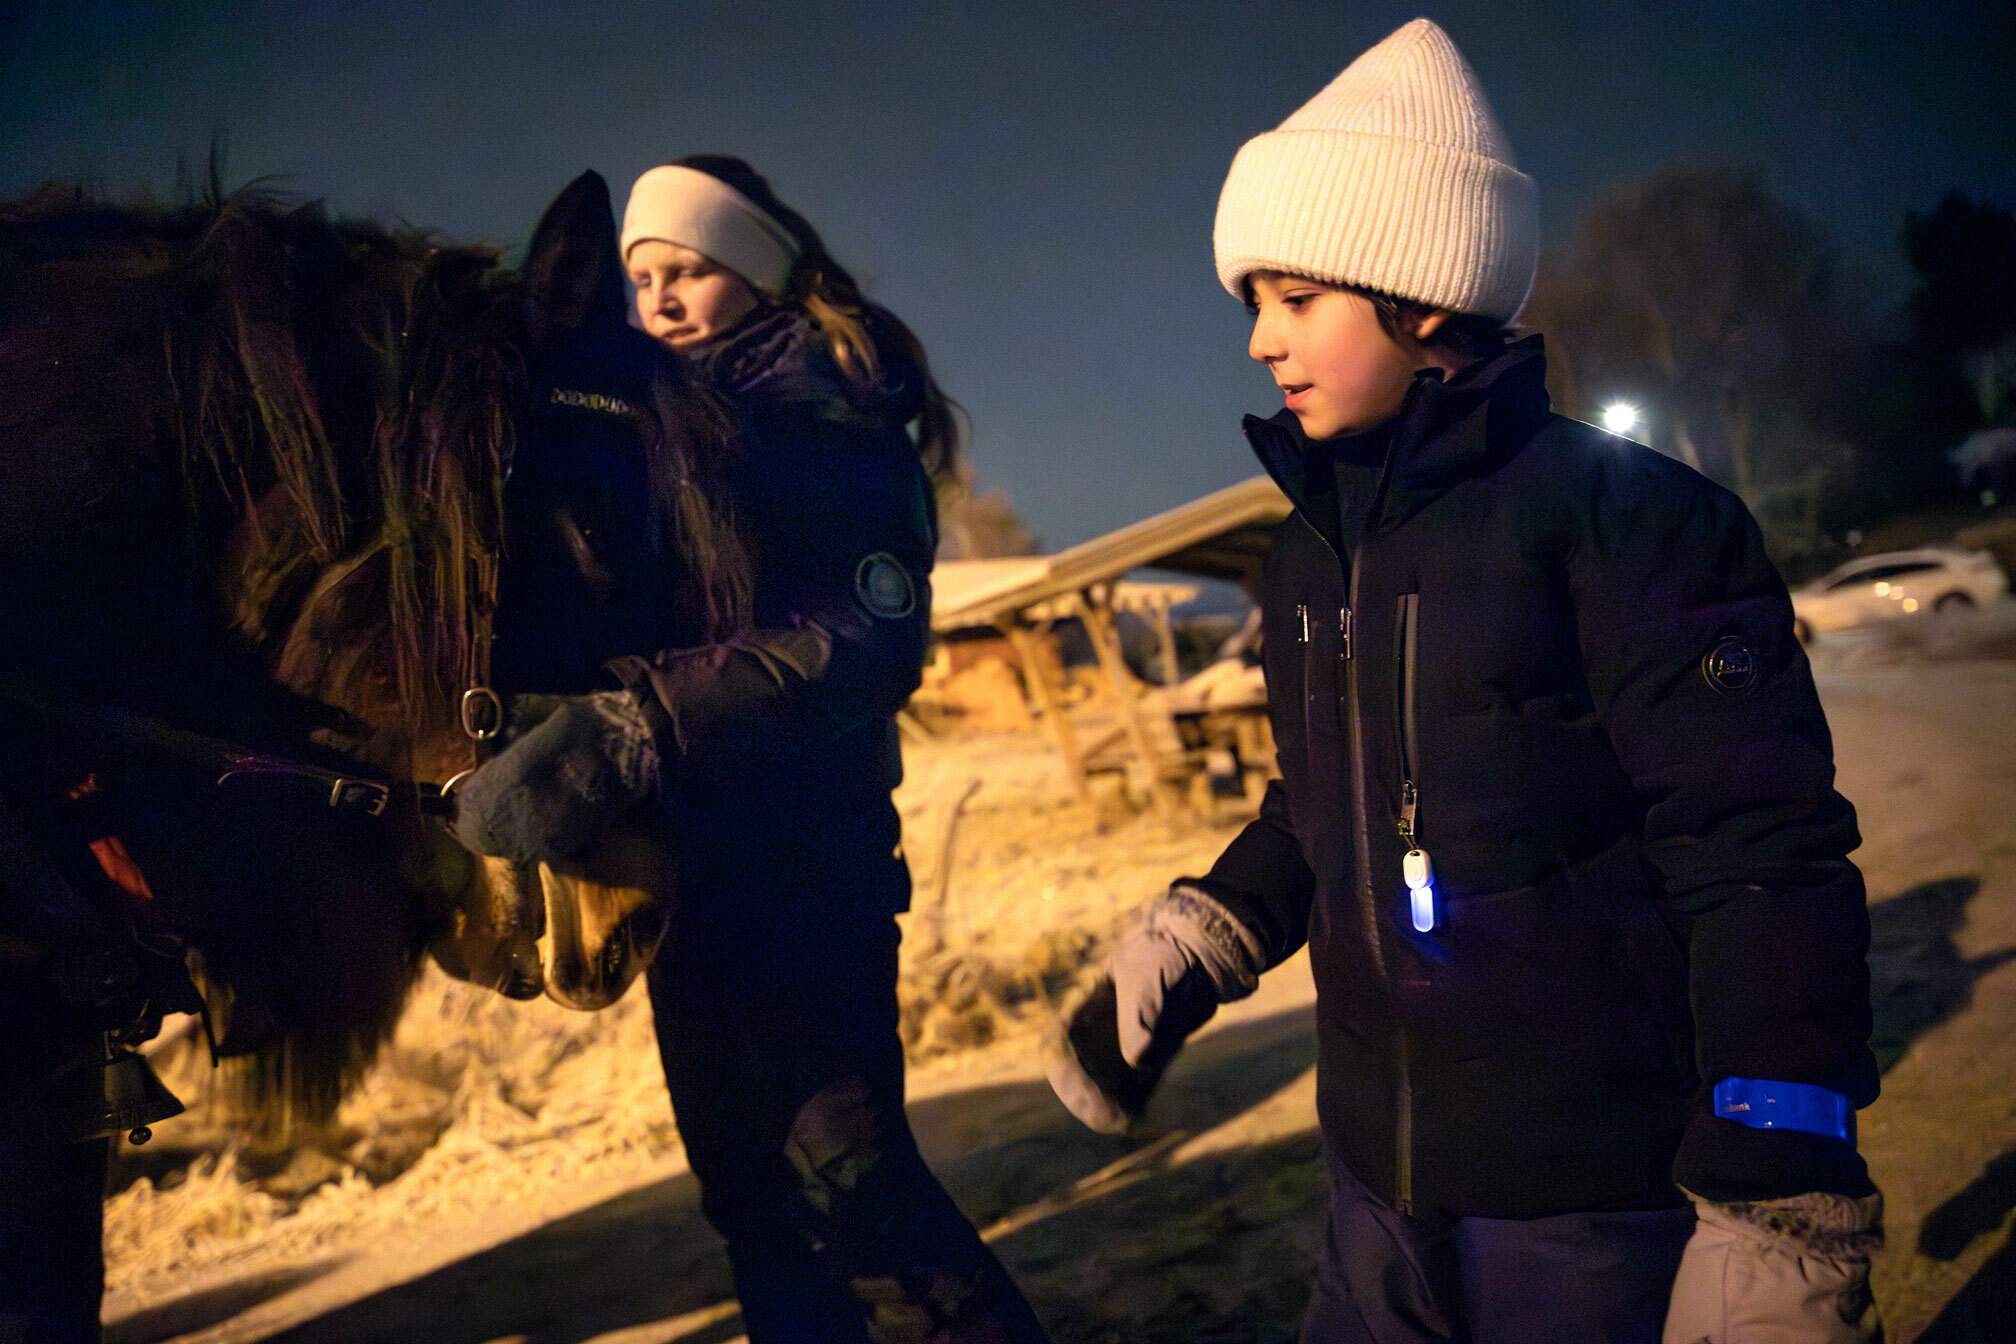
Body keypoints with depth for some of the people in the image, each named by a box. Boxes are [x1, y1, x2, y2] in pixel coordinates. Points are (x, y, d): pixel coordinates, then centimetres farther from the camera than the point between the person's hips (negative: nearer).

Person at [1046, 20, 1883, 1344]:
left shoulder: (1618, 512, -12)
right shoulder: (1310, 556, 9)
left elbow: (1766, 860, -18)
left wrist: (1782, 1220, -23)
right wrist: (1180, 955, 6)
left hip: (1602, 1207, -6)